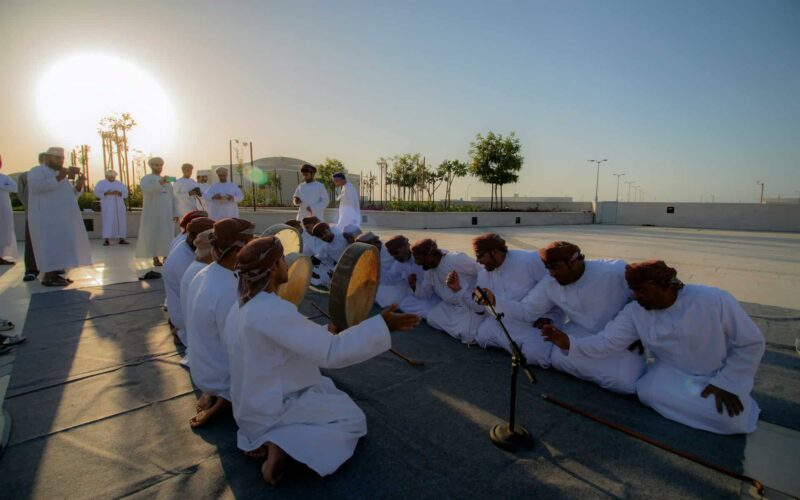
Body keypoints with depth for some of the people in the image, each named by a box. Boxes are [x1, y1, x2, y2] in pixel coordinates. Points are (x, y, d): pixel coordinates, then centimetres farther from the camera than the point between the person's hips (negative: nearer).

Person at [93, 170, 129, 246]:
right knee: (108, 221, -10)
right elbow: (97, 192, -7)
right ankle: (106, 240, -10)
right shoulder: (101, 183, 2)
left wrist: (119, 193, -16)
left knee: (121, 221, 1)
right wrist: (106, 193, -24)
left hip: (119, 205, 3)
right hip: (107, 205, -3)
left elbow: (125, 193, 4)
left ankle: (121, 239, 6)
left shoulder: (119, 183, 10)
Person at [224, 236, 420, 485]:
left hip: (251, 404, 9)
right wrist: (382, 325, -28)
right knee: (353, 418, 6)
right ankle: (281, 447, -9)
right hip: (269, 412, -9)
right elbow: (332, 352, -31)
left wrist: (326, 332, 10)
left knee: (327, 386, 25)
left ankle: (261, 438, 10)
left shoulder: (241, 307, -1)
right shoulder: (273, 311, -32)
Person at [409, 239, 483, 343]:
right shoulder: (429, 271, 2)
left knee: (468, 335, -23)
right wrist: (415, 286, -10)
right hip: (452, 306, 8)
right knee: (432, 318, -10)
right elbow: (426, 293, 8)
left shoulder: (456, 259, -25)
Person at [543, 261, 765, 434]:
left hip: (720, 375, -2)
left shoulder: (714, 300, -23)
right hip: (673, 372, 2)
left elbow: (751, 343, -13)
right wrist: (569, 343, -38)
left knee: (734, 420, -25)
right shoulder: (634, 312, -14)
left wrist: (725, 383, -16)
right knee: (648, 392, -26)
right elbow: (607, 342, -21)